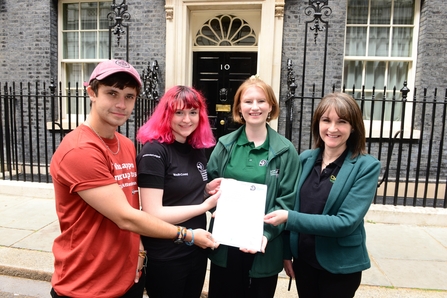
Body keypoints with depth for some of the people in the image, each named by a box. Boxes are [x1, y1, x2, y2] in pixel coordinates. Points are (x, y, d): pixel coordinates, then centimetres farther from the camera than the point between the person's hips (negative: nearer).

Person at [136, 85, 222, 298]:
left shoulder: (197, 149, 2)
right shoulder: (154, 151, -19)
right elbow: (153, 214, -22)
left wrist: (208, 189, -4)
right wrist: (205, 206, -20)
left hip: (197, 250, 7)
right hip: (165, 257, -6)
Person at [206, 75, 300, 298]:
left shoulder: (285, 150, -5)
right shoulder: (225, 145, 1)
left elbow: (288, 200, -6)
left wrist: (266, 233, -18)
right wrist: (218, 210, -14)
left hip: (263, 248, -1)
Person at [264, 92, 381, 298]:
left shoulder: (366, 166, -14)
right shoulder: (306, 158, -2)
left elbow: (346, 222, -21)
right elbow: (293, 206, 4)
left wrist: (290, 218, -24)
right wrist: (286, 252, 5)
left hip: (339, 267, -3)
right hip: (303, 260, 4)